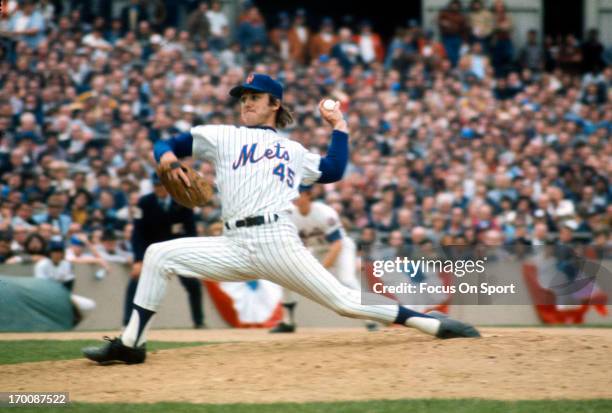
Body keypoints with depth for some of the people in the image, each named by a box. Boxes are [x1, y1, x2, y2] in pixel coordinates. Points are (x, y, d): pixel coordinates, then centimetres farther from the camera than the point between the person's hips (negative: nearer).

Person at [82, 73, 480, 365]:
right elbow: (168, 145, 18)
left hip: (276, 239, -1)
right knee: (159, 255, -11)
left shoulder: (294, 151, 23)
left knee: (344, 301, -10)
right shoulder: (222, 136, 20)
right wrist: (168, 157, -5)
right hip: (234, 247, 2)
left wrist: (339, 126, 23)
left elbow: (333, 172, 20)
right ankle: (130, 344, -6)